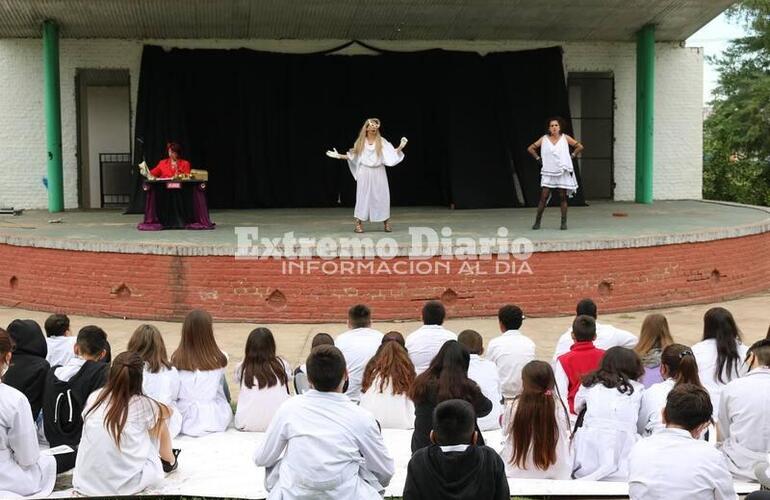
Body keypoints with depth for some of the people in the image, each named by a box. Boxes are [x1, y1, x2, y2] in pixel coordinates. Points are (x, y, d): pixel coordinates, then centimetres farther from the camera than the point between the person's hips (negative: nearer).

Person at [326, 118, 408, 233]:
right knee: (363, 197, -1)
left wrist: (400, 147, -18)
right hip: (364, 173, 0)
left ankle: (386, 223, 8)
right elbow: (352, 156, 11)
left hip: (378, 173, 0)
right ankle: (358, 223, 2)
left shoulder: (382, 141, 1)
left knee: (382, 196, 0)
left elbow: (392, 153, -3)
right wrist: (339, 156, 6)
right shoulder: (360, 142, 5)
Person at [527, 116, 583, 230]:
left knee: (563, 197, 3)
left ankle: (564, 222, 8)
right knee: (544, 197, -5)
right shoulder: (544, 139, 2)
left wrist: (572, 156, 2)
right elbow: (530, 148, 10)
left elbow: (579, 146, 8)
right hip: (548, 172, 0)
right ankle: (537, 222, 0)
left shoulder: (565, 138, 1)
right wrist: (538, 159, 3)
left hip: (563, 172, 0)